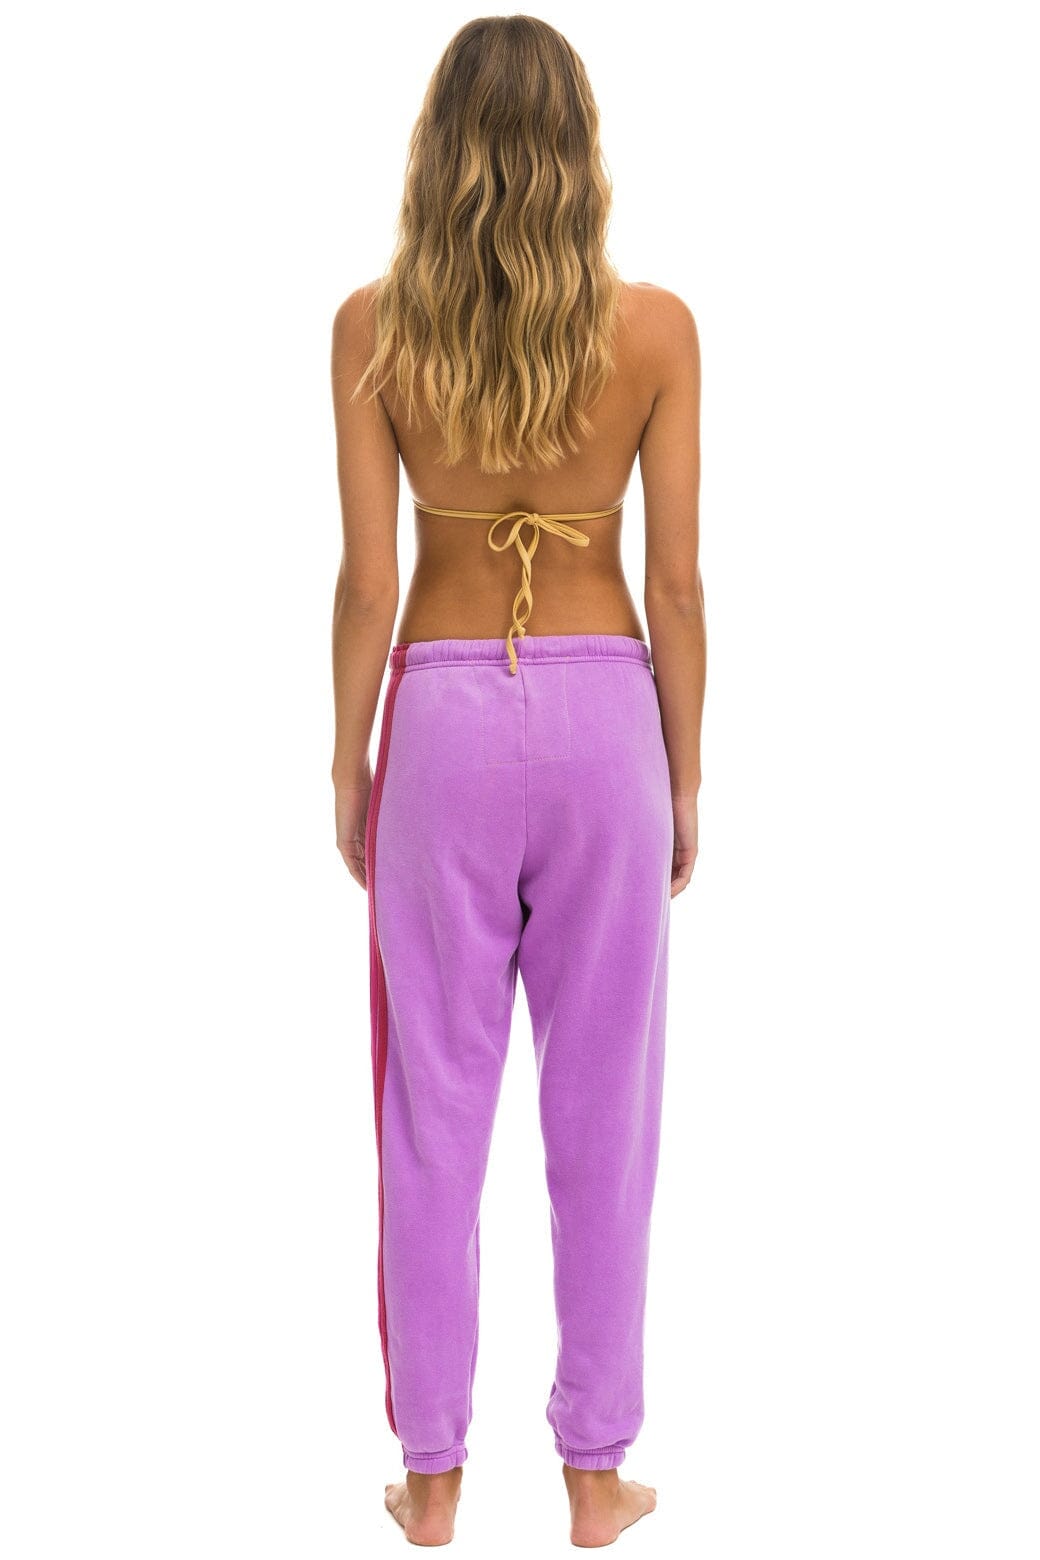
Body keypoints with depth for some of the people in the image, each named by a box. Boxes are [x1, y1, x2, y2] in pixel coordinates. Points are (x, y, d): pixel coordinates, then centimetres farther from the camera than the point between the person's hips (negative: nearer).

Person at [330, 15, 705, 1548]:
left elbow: (368, 583, -5)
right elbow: (676, 585, -4)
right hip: (605, 714, 0)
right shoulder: (655, 328, -5)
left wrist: (348, 768, 7)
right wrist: (685, 781, 7)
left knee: (437, 1108, 10)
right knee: (602, 1109, 10)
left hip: (444, 715, 0)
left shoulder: (374, 326, -5)